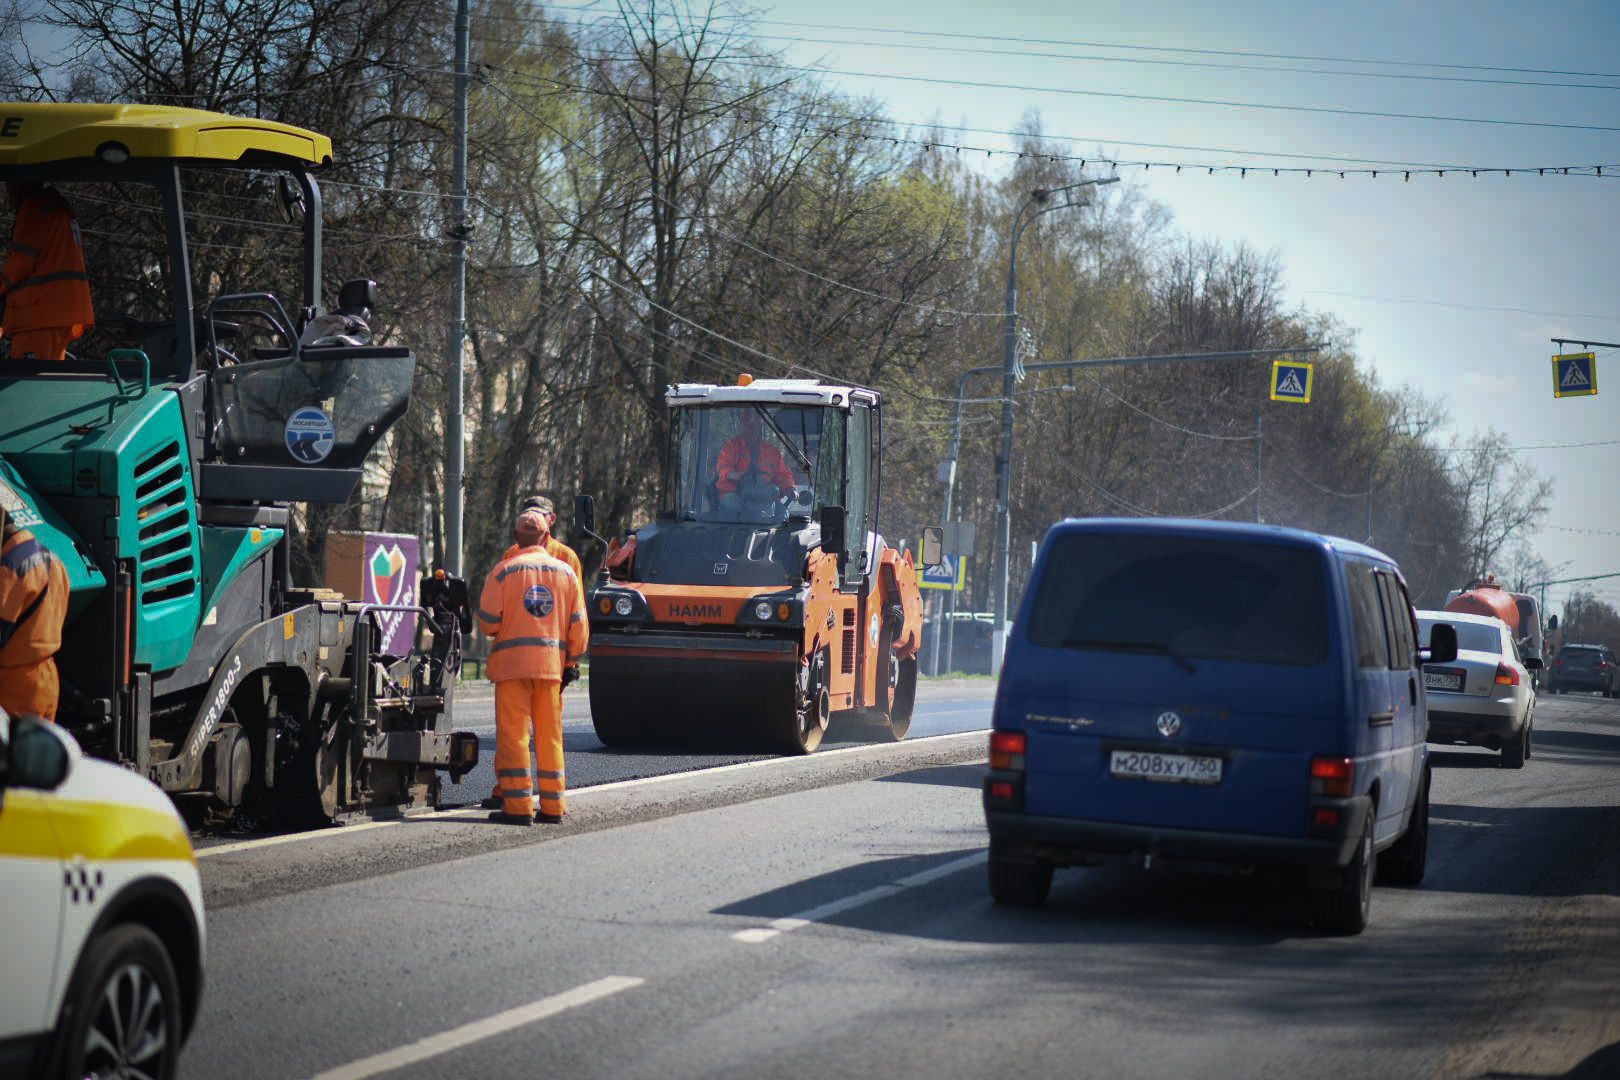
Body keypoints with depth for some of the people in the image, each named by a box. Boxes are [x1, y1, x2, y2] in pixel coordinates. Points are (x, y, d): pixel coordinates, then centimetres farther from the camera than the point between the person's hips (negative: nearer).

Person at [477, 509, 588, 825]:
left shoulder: (504, 570, -4)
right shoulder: (565, 572, 7)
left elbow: (488, 621, -7)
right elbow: (578, 624, 7)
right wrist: (572, 661, 15)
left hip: (512, 660, -3)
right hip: (552, 662, 3)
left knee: (513, 734, -2)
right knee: (550, 736, 10)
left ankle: (518, 806, -7)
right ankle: (552, 806, 12)